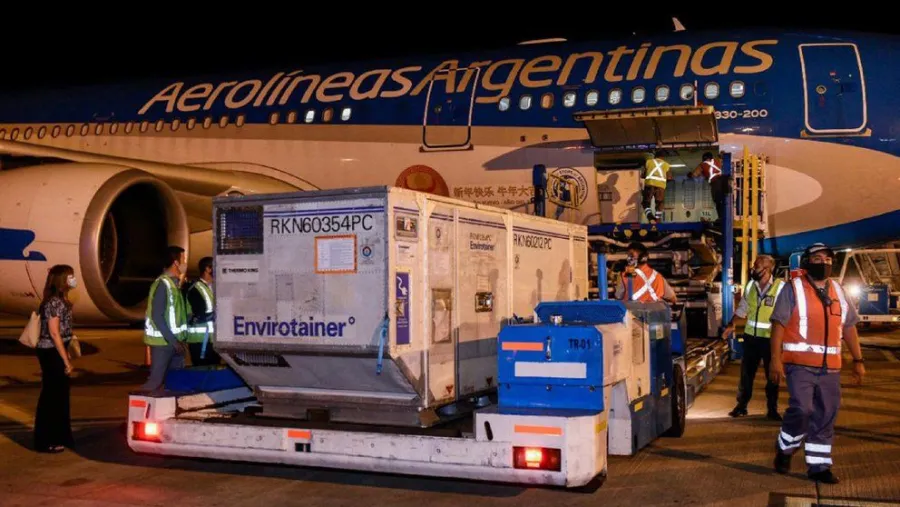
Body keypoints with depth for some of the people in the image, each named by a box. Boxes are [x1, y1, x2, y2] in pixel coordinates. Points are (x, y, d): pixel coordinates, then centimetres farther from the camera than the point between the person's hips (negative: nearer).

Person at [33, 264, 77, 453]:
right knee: (51, 396, -2)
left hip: (56, 353, 10)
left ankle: (57, 437, 25)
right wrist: (66, 360, -18)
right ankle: (46, 441, 7)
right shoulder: (54, 302, -18)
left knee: (59, 394, 15)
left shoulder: (60, 300, 12)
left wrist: (66, 356, 17)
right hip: (51, 354, -10)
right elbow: (54, 333, -20)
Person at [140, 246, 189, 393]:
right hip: (163, 341, -9)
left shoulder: (174, 283, 12)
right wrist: (173, 340, -21)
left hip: (174, 341, 9)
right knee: (156, 381, -6)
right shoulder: (162, 284, -15)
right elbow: (157, 316, -20)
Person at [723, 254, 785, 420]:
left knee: (772, 375, 8)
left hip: (771, 338, -4)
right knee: (746, 373, 10)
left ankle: (772, 409, 20)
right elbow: (742, 307, 17)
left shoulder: (781, 287, -12)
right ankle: (741, 406, 21)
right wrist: (732, 324, 18)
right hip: (751, 336, 4)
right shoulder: (750, 285, 4)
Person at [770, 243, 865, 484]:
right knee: (801, 410, -15)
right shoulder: (793, 289, -4)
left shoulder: (838, 291, 14)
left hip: (830, 366, 6)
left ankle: (818, 466, 16)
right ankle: (784, 450, 10)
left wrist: (858, 360, 13)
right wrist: (776, 359, -14)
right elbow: (779, 324, -8)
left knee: (825, 417, 7)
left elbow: (849, 326, 18)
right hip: (800, 364, -5)